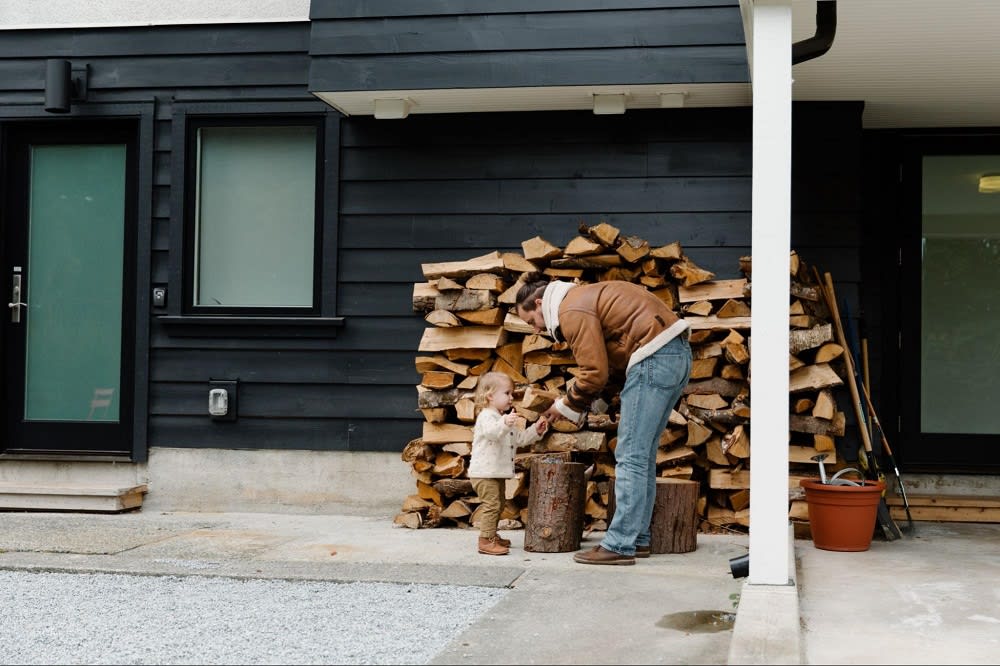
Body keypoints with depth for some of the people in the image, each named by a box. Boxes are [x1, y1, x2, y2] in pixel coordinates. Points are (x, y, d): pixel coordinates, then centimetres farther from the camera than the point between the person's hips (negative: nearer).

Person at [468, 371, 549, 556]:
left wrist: (536, 430, 8)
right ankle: (486, 541, -13)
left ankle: (492, 536, 34)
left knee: (499, 503, 20)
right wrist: (505, 424, -56)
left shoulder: (505, 419, 17)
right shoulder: (486, 416, -15)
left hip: (497, 472, 10)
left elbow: (519, 438, 21)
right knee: (491, 504, -14)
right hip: (484, 472, -10)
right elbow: (491, 431, -38)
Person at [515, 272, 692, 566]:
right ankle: (638, 539, 18)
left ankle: (620, 546, -7)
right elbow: (603, 364, 18)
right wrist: (576, 401, 11)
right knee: (643, 455, 14)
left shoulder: (572, 312, -10)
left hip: (653, 359, -11)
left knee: (630, 456, -8)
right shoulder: (585, 298, 21)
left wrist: (567, 406, 2)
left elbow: (595, 373, -13)